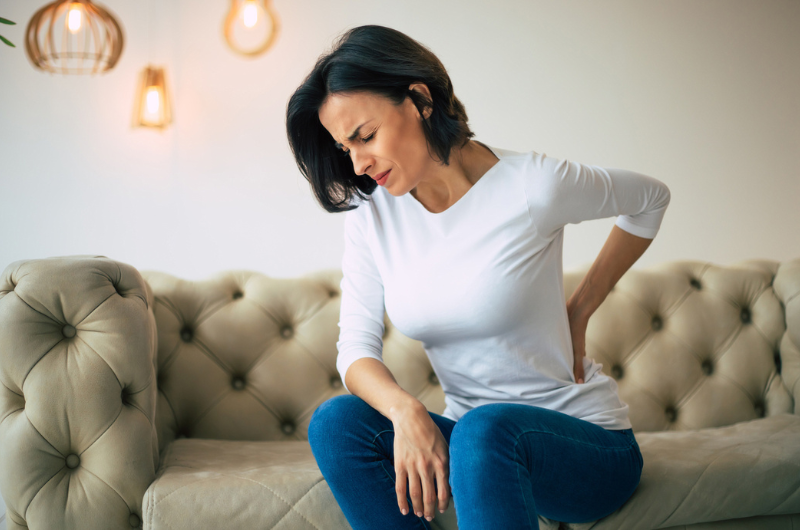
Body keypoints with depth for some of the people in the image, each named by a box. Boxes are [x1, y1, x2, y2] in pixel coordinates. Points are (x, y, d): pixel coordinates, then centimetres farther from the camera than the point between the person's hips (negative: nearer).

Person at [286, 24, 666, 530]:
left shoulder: (534, 185, -14)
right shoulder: (370, 210, -1)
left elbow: (650, 199, 4)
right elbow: (356, 346, -6)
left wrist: (579, 311, 1)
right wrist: (405, 409, -28)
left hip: (588, 443, -4)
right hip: (471, 441, 5)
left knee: (487, 428, -37)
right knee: (337, 421, -22)